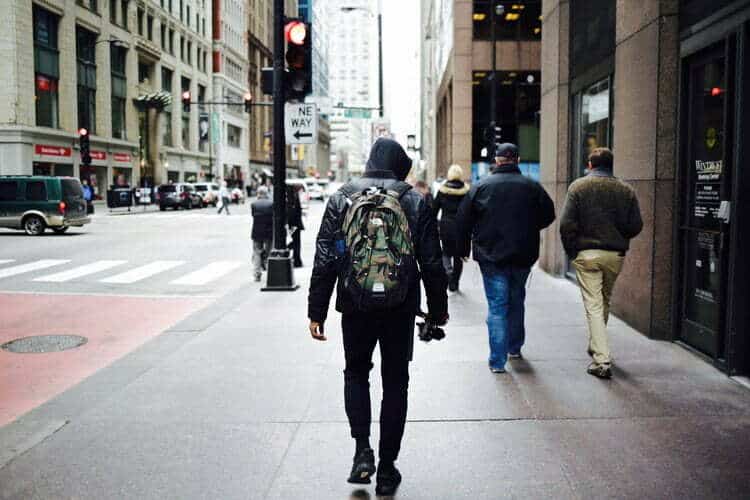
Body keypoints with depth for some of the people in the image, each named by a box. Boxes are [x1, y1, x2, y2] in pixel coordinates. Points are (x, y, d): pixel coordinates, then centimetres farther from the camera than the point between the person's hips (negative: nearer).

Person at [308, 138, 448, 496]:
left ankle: (362, 451, 7)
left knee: (356, 373, 21)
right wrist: (438, 310, 9)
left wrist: (317, 311, 1)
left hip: (355, 305, 0)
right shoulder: (415, 202, -1)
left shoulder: (341, 199, -1)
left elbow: (324, 261, -3)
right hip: (401, 307, 0)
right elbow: (432, 264, -1)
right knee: (395, 382, 12)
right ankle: (387, 469, 18)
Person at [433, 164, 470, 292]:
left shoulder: (442, 190, -1)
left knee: (446, 252, 17)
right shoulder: (466, 191, -4)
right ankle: (454, 283, 17)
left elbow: (434, 209, 1)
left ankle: (448, 271, -12)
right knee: (458, 255, 12)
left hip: (445, 226, 0)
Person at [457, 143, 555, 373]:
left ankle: (498, 360, -2)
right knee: (516, 301, 21)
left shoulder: (480, 186, -4)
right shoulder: (532, 187, 0)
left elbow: (463, 221, -4)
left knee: (497, 306, 1)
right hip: (523, 256, 2)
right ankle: (515, 347, 34)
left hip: (491, 257, -2)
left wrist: (464, 248, 8)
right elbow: (548, 216, 4)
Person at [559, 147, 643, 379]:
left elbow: (566, 224, -10)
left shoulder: (578, 187, -4)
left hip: (586, 254, -3)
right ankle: (596, 347, 36)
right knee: (605, 302, 21)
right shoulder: (626, 190, 3)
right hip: (615, 255, 3)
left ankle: (602, 360, -6)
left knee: (593, 306, -1)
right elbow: (636, 225, 1)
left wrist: (571, 251, 1)